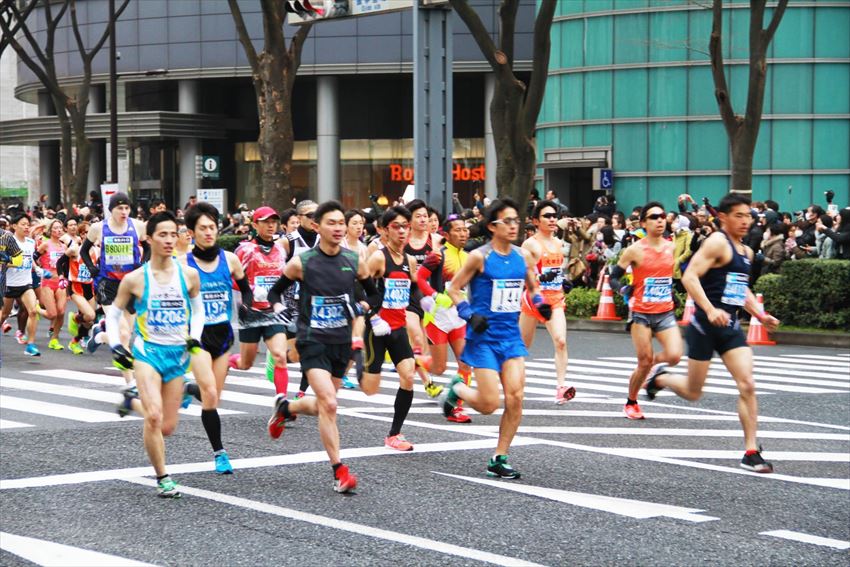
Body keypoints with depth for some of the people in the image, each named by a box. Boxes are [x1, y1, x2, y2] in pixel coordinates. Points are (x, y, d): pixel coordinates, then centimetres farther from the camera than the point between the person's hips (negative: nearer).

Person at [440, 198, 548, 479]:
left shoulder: (523, 256, 6)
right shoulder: (480, 256, -9)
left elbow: (532, 287, 21)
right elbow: (454, 288, -2)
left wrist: (540, 303, 0)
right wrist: (470, 315, -16)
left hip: (511, 334, 5)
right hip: (484, 336, -5)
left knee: (515, 397, -7)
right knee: (489, 404, -6)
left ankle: (499, 459, 5)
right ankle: (457, 389, 27)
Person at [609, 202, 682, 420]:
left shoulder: (672, 247, 5)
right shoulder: (635, 250, -8)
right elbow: (613, 277, -3)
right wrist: (623, 289, -21)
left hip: (666, 312, 4)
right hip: (642, 313, -4)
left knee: (674, 355, -15)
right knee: (644, 363, -1)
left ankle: (653, 361, 20)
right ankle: (631, 403, 22)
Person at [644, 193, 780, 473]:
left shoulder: (746, 252, 14)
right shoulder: (717, 242, -12)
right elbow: (689, 277, -21)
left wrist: (761, 315, 14)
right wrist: (710, 310, -31)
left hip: (731, 327, 7)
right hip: (705, 325, -7)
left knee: (747, 385, -8)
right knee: (693, 392, 6)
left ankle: (751, 451, -5)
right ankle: (658, 377, 38)